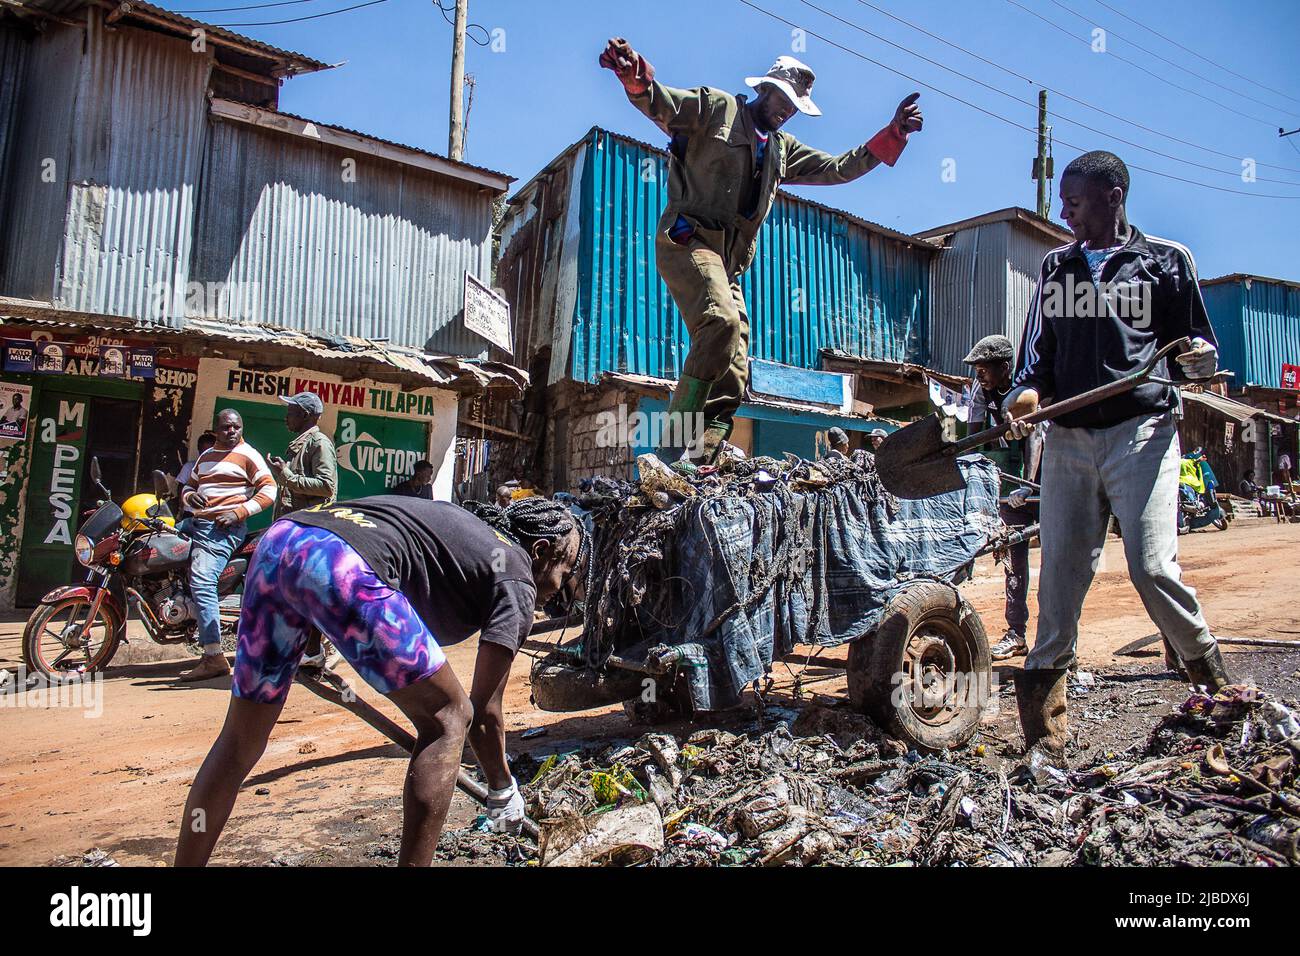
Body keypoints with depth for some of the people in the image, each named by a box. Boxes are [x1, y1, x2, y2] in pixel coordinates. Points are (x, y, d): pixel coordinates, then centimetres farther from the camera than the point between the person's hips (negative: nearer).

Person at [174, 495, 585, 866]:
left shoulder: (466, 523, 29)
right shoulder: (516, 583, 10)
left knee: (241, 738, 21)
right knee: (449, 717, 5)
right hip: (341, 564, -9)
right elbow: (484, 710, 9)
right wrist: (502, 792, 24)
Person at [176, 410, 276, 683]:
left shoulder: (248, 455, -1)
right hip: (197, 523, 10)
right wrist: (189, 496, 6)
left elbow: (269, 489, -8)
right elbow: (188, 485, 31)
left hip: (223, 528, -10)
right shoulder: (205, 456, 23)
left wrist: (239, 513, -16)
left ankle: (214, 658, -22)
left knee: (202, 583, -21)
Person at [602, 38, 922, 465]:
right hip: (688, 239, -8)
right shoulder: (715, 107, 9)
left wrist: (893, 134, 21)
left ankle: (698, 462, -3)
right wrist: (635, 74, -30)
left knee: (733, 378, -3)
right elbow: (659, 103, -7)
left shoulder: (781, 149, 29)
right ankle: (675, 442, -32)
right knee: (723, 321, -33)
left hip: (728, 261, 8)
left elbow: (838, 168, 30)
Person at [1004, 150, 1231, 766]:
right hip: (1067, 437, 3)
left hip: (1140, 430, -3)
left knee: (1151, 565, -14)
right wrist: (1028, 389, -5)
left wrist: (1198, 357, -14)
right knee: (1061, 572, 0)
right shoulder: (1056, 267, 20)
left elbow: (1200, 350, 10)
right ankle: (1044, 716, 9)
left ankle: (1211, 676, 15)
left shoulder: (1165, 259, 10)